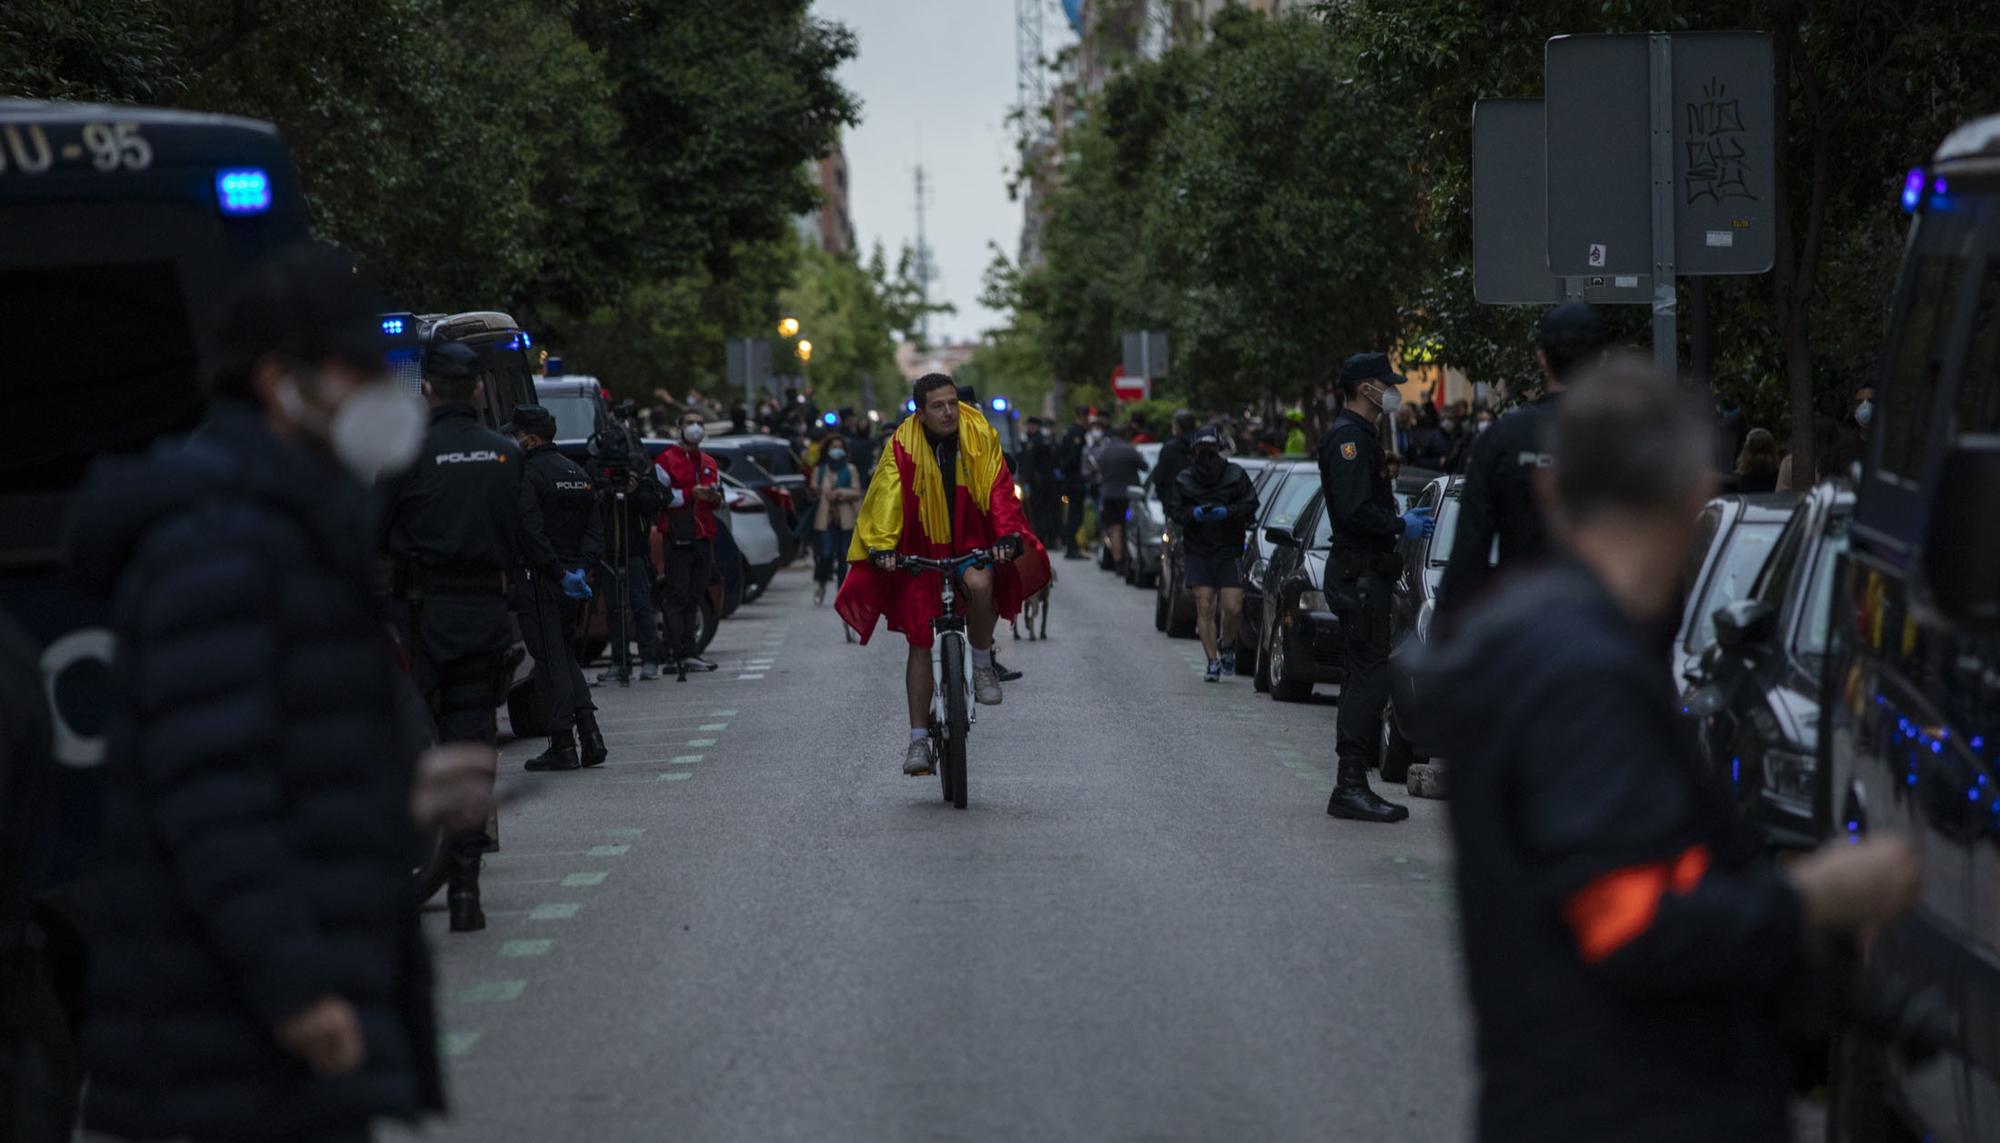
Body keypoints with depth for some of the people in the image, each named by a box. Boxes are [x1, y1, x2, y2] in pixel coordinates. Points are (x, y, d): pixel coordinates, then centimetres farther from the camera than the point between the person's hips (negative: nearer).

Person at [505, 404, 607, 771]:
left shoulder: (530, 475, -11)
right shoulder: (578, 473, 15)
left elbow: (530, 532, -20)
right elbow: (595, 529, 12)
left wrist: (559, 571, -17)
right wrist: (581, 567, 1)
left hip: (540, 580, -8)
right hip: (572, 582, 8)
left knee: (550, 662, -3)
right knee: (565, 658, 17)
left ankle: (563, 747, -3)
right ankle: (590, 737, 8)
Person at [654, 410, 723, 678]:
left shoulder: (710, 464, 21)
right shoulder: (667, 460, -2)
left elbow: (719, 497, 28)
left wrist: (715, 497, 4)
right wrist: (691, 494, -17)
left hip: (703, 538, 7)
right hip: (678, 538, -7)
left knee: (694, 596, 8)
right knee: (677, 596, -10)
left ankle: (689, 652, 10)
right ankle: (678, 654, -14)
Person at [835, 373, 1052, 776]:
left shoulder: (980, 437, -8)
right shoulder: (903, 447, -11)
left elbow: (999, 489, -14)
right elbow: (888, 497, -19)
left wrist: (1007, 535, -30)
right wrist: (882, 546, -34)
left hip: (971, 539, 0)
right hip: (922, 546, 0)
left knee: (980, 584, -34)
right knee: (920, 642, -3)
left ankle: (982, 663, -6)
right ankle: (918, 739, 4)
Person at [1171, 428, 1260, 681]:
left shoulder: (1236, 475, 6)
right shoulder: (1184, 480, 10)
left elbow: (1250, 506, 1)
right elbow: (1176, 511, 5)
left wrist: (1227, 512, -16)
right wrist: (1194, 513, -16)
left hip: (1229, 553, -1)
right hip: (1197, 553, 1)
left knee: (1233, 608, -6)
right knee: (1205, 608, -7)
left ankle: (1227, 647, 23)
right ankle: (1213, 661, -1)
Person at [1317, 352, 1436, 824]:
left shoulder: (1360, 436, 20)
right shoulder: (1348, 437, -14)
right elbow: (1355, 511, -23)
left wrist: (1402, 517, 16)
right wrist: (1401, 526, -14)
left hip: (1364, 572, 11)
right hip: (1358, 573, -11)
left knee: (1362, 678, 12)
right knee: (1368, 677, -12)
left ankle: (1352, 788, 15)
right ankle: (1351, 788, -13)